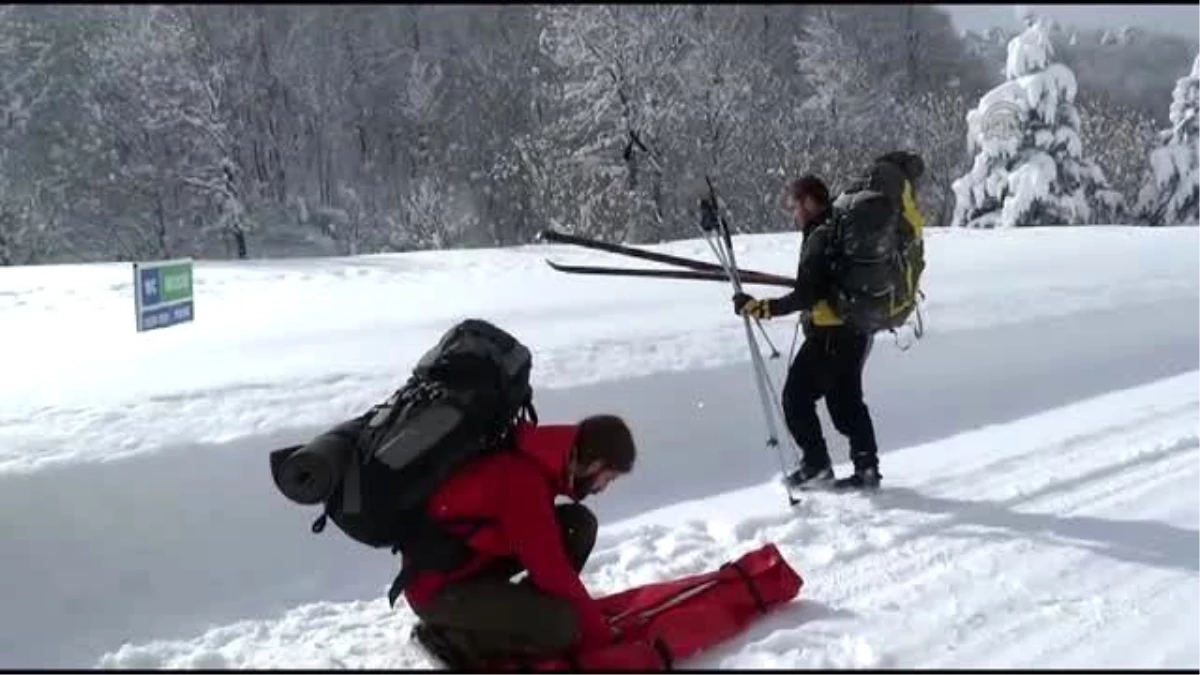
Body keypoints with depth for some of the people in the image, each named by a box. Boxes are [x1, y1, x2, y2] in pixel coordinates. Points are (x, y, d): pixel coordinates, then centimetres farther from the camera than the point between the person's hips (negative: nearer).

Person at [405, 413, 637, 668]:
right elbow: (553, 573, -26)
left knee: (579, 524, -3)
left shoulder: (536, 458, -3)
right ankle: (450, 635, -4)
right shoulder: (523, 480, -31)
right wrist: (602, 639, -13)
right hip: (437, 584, -9)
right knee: (563, 624, -25)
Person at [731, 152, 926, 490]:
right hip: (859, 330, 9)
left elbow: (806, 296, -26)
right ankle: (866, 467, 24)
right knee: (846, 398, 20)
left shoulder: (820, 238, -20)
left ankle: (817, 465, 5)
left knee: (797, 397, 3)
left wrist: (761, 307, -23)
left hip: (830, 333, -9)